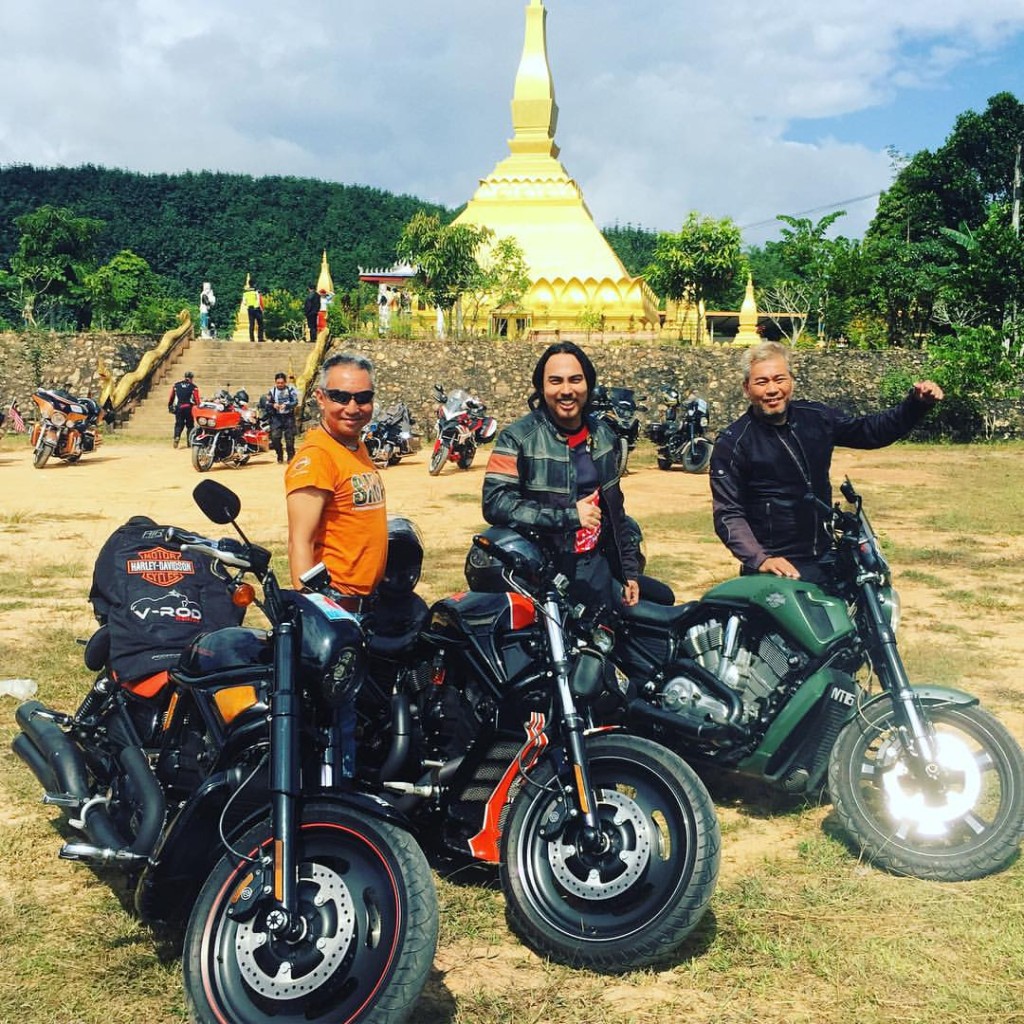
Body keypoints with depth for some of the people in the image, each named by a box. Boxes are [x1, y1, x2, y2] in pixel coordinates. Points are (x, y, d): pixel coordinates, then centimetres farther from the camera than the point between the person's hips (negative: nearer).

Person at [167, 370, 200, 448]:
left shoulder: (176, 385, 8)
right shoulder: (193, 387, -1)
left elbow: (171, 396, 10)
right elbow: (197, 399, -3)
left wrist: (169, 406, 18)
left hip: (178, 407, 2)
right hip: (189, 407, -2)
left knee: (179, 424, 7)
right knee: (189, 425, 9)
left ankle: (177, 437, -18)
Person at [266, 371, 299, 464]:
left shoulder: (290, 389, -1)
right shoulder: (272, 391, 5)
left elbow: (295, 402, -7)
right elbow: (267, 404, 5)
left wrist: (286, 405, -23)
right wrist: (273, 405, -17)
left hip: (289, 416, -2)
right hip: (276, 417, 2)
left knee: (290, 437, -2)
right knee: (275, 437, -8)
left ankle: (291, 457, 8)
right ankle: (279, 456, 8)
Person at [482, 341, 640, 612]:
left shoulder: (603, 435, 8)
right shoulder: (518, 438, -11)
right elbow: (495, 503, -21)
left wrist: (630, 569, 14)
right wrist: (568, 516, -23)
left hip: (596, 567, 5)